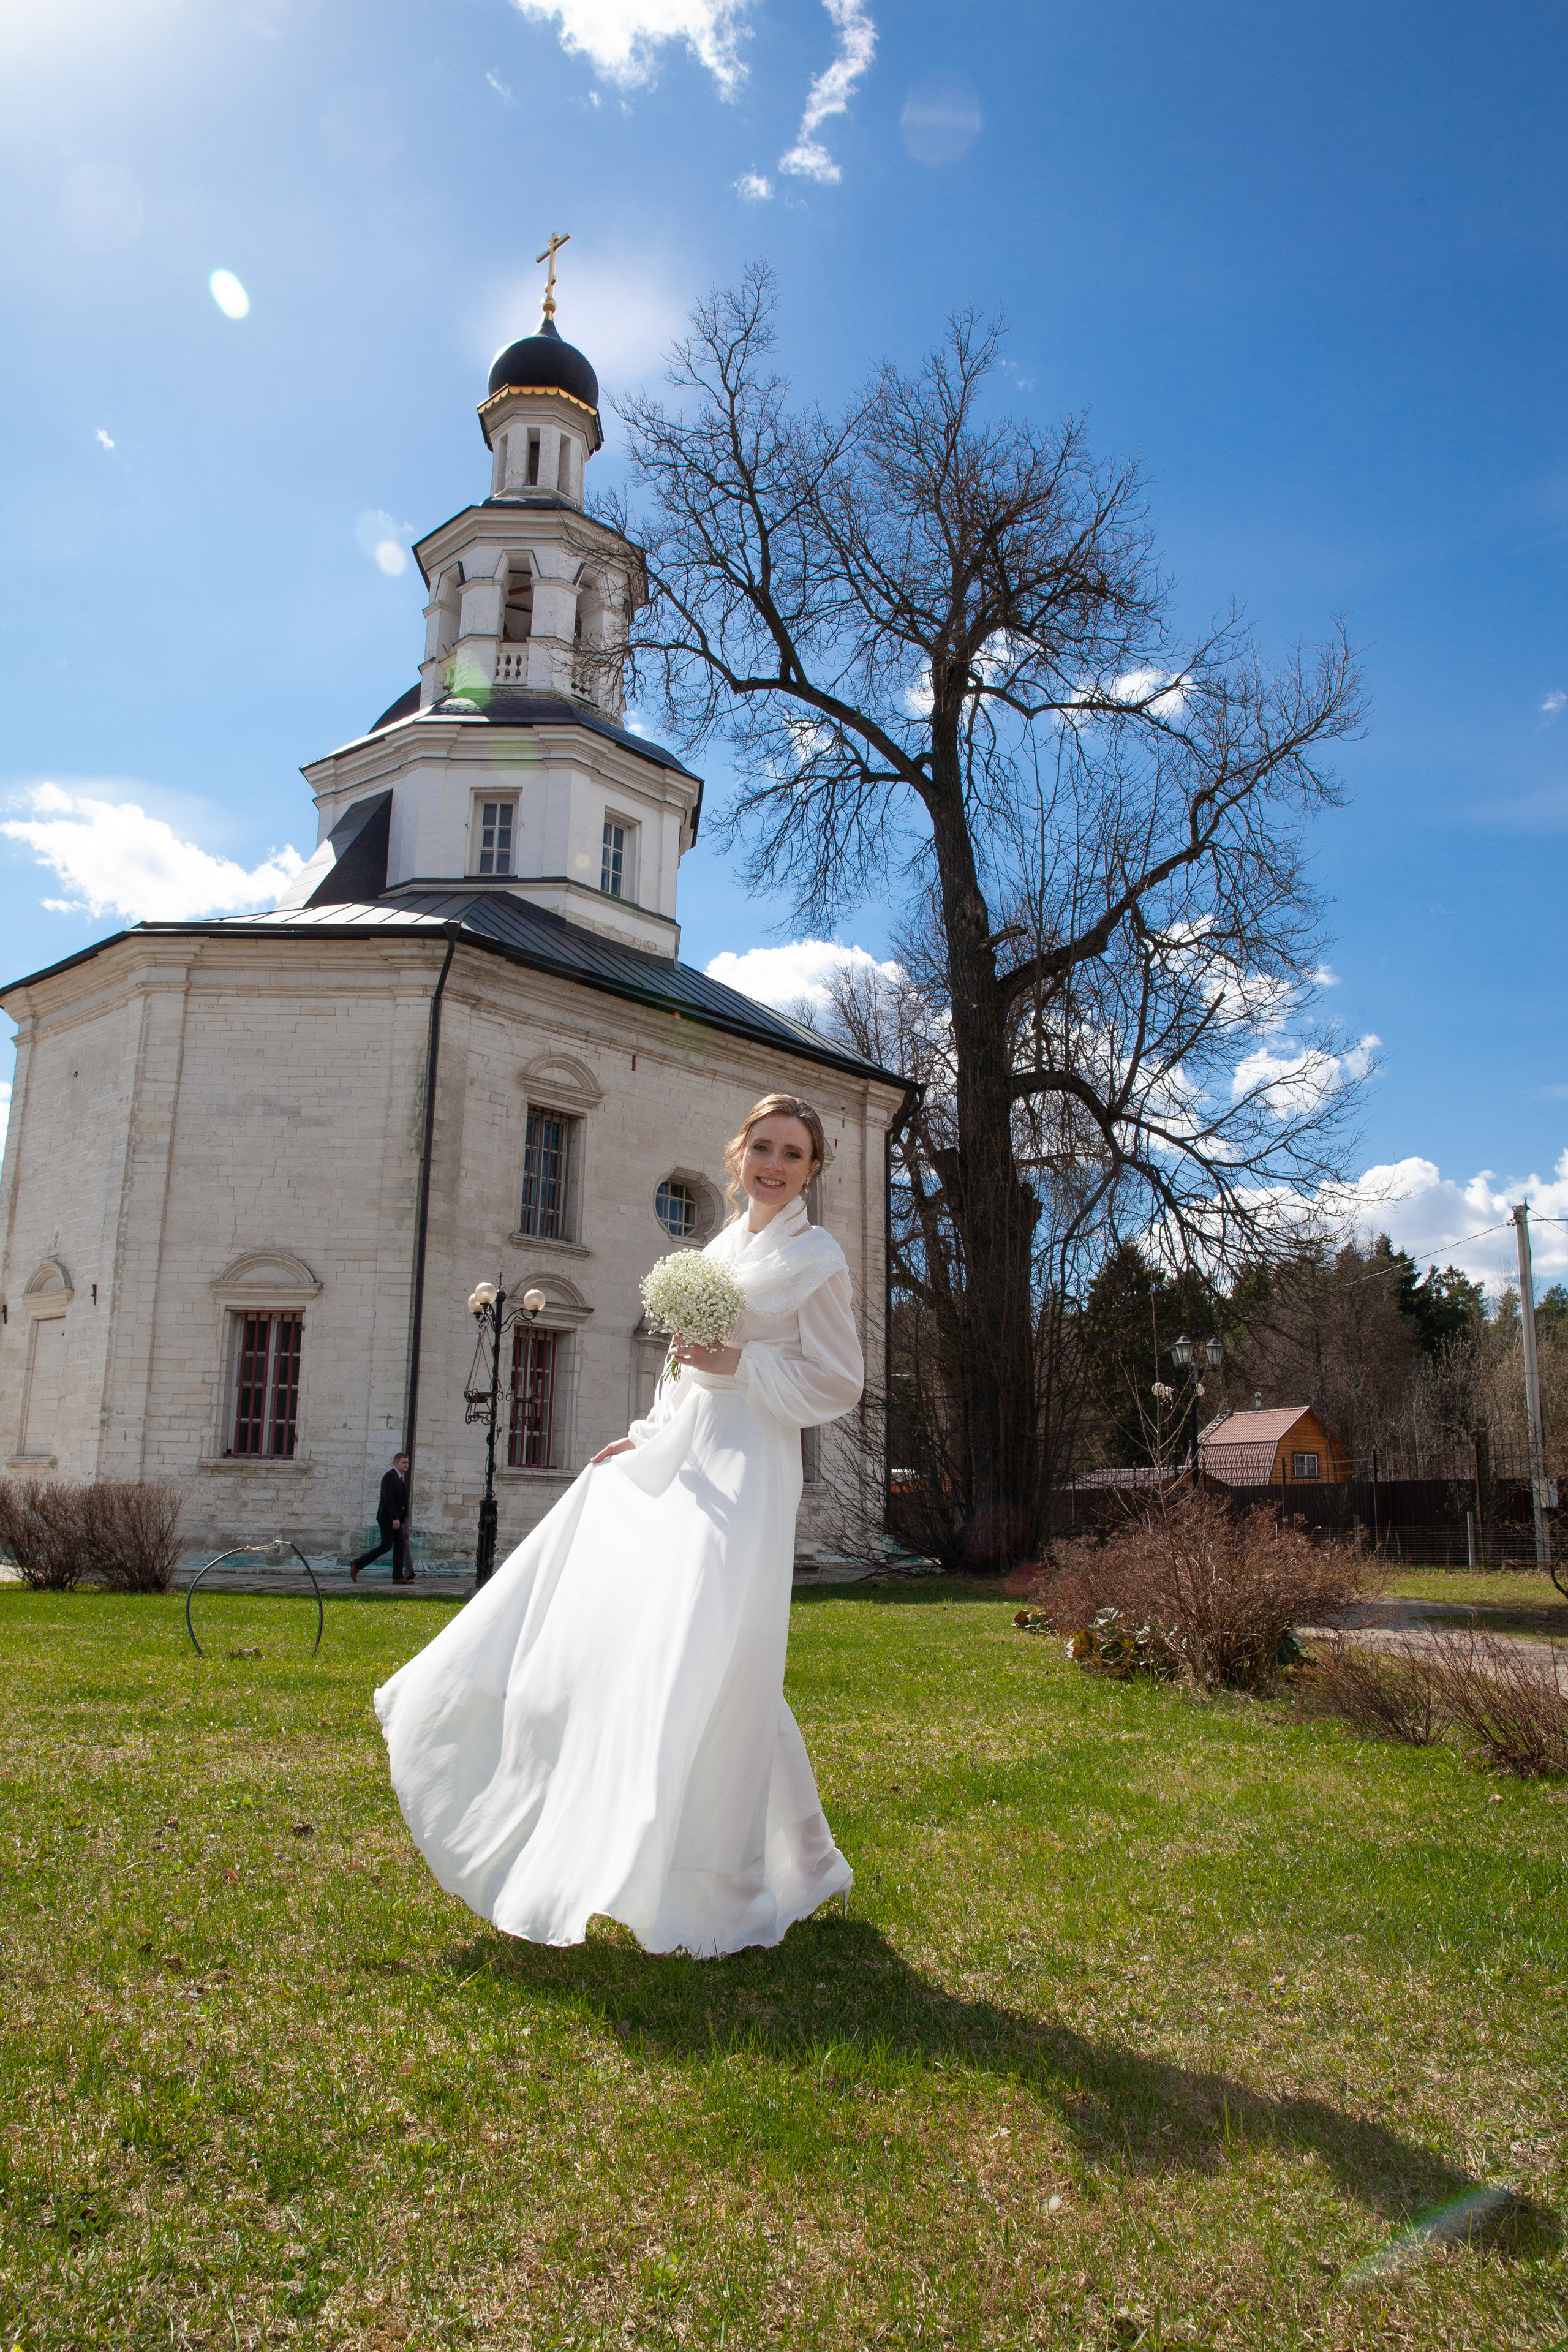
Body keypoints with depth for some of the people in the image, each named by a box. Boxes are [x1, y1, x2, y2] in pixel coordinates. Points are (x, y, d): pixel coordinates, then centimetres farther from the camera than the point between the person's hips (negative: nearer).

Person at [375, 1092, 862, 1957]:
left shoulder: (815, 1257, -4)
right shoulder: (723, 1246, 17)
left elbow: (837, 1384, -7)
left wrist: (739, 1365, -16)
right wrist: (648, 1432, 11)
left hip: (742, 1475, -8)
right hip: (675, 1463, 8)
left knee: (704, 1670, -9)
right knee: (589, 1629, 10)